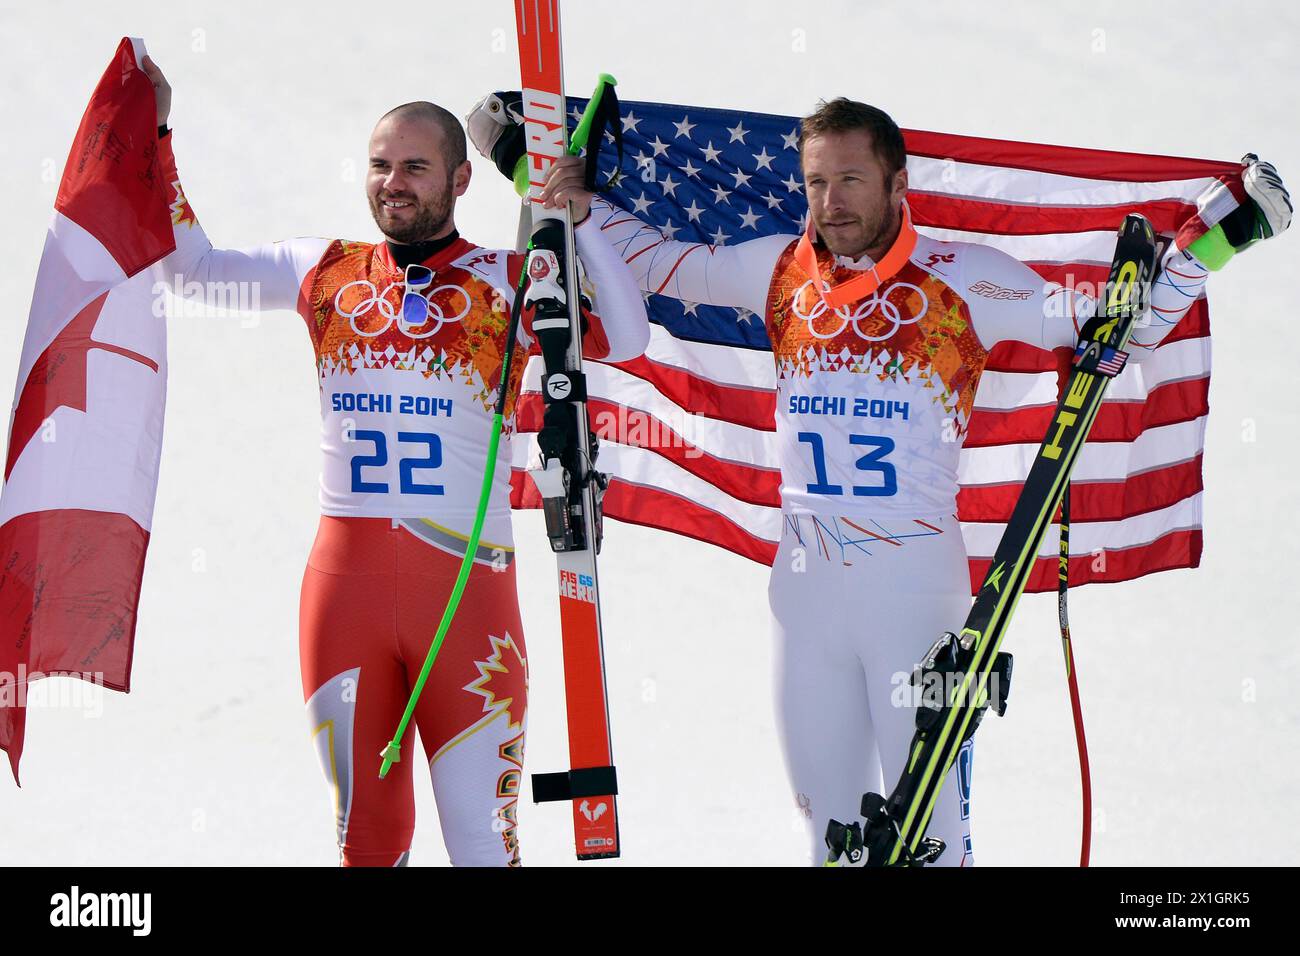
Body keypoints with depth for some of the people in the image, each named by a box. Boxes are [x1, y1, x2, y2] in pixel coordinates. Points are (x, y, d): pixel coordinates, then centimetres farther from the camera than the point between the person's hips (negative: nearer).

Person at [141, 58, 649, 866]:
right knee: (367, 831, 9)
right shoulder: (325, 271, 11)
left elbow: (626, 340, -9)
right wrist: (155, 136, 12)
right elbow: (189, 263, 16)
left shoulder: (506, 283, 2)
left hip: (463, 579, -3)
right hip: (345, 578, 3)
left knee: (481, 834, -3)